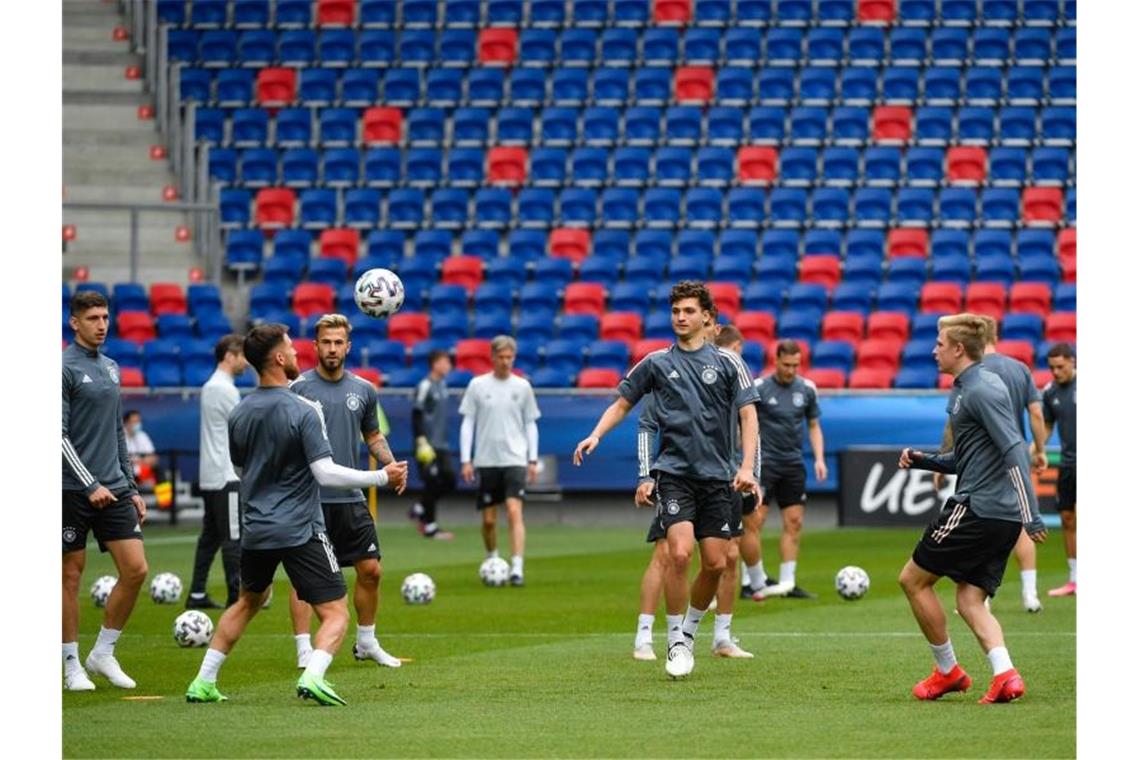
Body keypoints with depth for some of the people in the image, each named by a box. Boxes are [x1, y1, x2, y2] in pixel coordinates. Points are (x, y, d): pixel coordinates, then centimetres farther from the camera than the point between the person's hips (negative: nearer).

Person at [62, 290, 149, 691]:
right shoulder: (65, 367, -8)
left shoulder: (110, 369, 15)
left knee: (136, 569, -2)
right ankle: (72, 665, 10)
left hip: (113, 488, 7)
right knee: (70, 576, 1)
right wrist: (90, 485, -17)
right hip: (73, 489, -7)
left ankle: (103, 653, 11)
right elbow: (59, 434, -13)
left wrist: (131, 486, 18)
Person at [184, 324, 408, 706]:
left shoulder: (239, 413, 5)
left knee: (247, 602, 27)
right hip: (301, 530, -6)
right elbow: (325, 473, -19)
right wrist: (382, 477, -12)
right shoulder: (302, 411, -14)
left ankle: (204, 682, 23)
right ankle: (312, 677, -27)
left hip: (256, 530, 6)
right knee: (336, 613, -3)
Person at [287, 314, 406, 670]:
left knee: (371, 570, 5)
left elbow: (373, 435, 21)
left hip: (351, 497, 4)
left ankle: (366, 643, 22)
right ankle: (304, 649, 2)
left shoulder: (363, 390, 9)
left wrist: (390, 464, 4)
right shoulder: (299, 388, -4)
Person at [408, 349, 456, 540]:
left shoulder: (442, 385, 14)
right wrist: (421, 441, -20)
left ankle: (419, 509, 19)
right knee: (432, 483, -5)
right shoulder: (425, 386, -12)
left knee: (449, 480, 4)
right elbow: (416, 415, -15)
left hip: (442, 445, 8)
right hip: (428, 445, -8)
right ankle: (429, 527, 3)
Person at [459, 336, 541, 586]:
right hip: (486, 460, 1)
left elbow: (530, 424, 10)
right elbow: (467, 423, 5)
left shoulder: (522, 387, 5)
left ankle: (517, 568, -21)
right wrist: (465, 460, -1)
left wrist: (533, 460, 5)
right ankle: (492, 561, 28)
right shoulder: (478, 385, 3)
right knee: (488, 519, 6)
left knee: (515, 512, -16)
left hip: (515, 459, -1)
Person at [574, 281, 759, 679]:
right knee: (680, 552, -19)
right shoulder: (656, 363, 6)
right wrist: (596, 435, 0)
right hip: (673, 473, -1)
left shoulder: (726, 361, 4)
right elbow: (623, 402, 16)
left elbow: (747, 412, 2)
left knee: (715, 563, 0)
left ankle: (690, 629, 25)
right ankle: (676, 641, -6)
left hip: (717, 477, 1)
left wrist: (747, 466, -9)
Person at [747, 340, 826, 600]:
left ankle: (787, 583, 9)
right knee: (753, 522, -11)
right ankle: (757, 583, -5)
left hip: (793, 464, 5)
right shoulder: (759, 388, -7)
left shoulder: (807, 389, 5)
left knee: (794, 523, 3)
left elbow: (814, 425, 15)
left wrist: (819, 458, 4)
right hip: (764, 462, -5)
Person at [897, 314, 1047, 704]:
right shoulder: (963, 390, 19)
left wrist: (1031, 517, -25)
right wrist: (923, 460, 14)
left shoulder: (982, 390, -13)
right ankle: (1004, 674, -13)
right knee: (970, 600, 6)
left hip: (977, 507, -10)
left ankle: (947, 671, 10)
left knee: (913, 580, 3)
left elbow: (1014, 451, -21)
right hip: (1000, 518, 10)